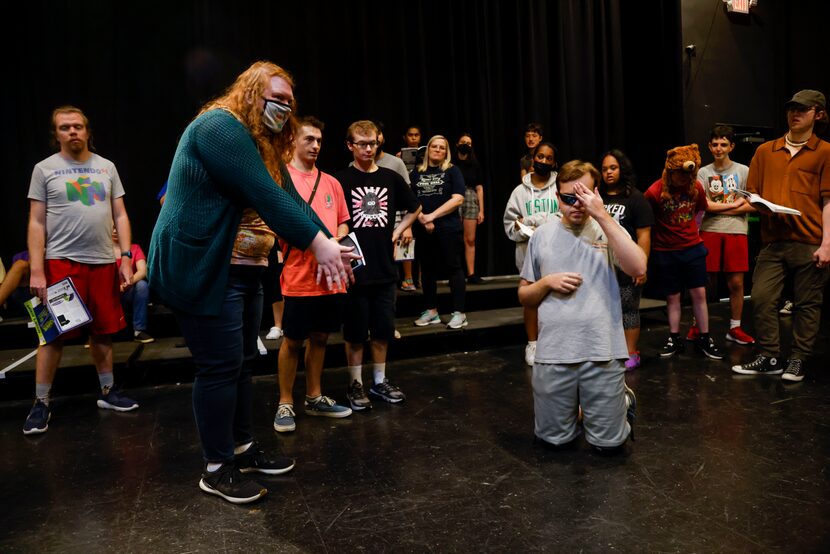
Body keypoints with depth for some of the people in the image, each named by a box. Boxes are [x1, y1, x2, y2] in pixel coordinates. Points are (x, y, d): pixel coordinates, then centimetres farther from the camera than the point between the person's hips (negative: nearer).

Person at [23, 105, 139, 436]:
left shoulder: (106, 167, 11)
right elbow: (36, 223, 0)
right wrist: (36, 271, -8)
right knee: (54, 334, 1)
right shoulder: (45, 169, 3)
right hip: (61, 262, -2)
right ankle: (41, 403, 14)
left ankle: (107, 392, 24)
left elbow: (120, 216, 10)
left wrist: (126, 258, 1)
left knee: (103, 332, 10)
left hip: (104, 262, 3)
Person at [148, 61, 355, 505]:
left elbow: (290, 200, 5)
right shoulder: (220, 126, -15)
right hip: (201, 269, -10)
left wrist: (328, 243, -9)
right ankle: (217, 469, 13)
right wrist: (317, 244, -26)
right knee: (221, 365, -3)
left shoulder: (265, 146, 16)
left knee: (242, 362, 15)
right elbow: (265, 197, -25)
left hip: (241, 270, 10)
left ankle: (242, 448, 29)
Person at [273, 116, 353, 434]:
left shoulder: (331, 183, 14)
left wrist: (338, 240, -2)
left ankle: (315, 398, 28)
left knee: (320, 337, 14)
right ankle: (285, 404, 18)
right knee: (292, 341, 4)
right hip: (299, 278, -5)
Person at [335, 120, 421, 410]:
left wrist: (397, 232, 8)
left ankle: (380, 381, 25)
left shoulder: (391, 178, 7)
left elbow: (414, 209, 20)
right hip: (354, 268, -3)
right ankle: (356, 384, 19)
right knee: (355, 332, 6)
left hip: (384, 268, 4)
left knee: (383, 330, 12)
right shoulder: (341, 180, -4)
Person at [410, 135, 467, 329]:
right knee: (427, 269, 9)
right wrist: (422, 218, -11)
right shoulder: (417, 173, 13)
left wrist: (432, 215, -12)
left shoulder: (452, 171, 4)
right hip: (423, 229, 4)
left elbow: (458, 198, -7)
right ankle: (431, 311, 20)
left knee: (453, 268, -2)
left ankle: (459, 313, 2)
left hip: (448, 228, -4)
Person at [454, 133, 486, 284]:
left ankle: (471, 274, 4)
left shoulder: (475, 165, 13)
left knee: (470, 240, 1)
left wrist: (481, 210, 5)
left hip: (471, 200, 3)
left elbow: (479, 188, 11)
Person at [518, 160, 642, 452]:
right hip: (553, 354, 2)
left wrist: (602, 216, -20)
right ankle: (576, 406, 43)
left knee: (608, 442, 8)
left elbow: (638, 268, -20)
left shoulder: (609, 230, 1)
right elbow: (524, 296, 12)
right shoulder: (542, 235, 5)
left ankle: (622, 400, 38)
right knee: (554, 438, 12)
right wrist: (547, 282, -10)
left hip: (602, 353, -1)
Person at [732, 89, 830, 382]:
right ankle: (769, 357, 10)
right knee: (761, 297, -3)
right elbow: (751, 194, 14)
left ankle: (797, 361, 16)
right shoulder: (765, 151, 12)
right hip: (772, 240, 3)